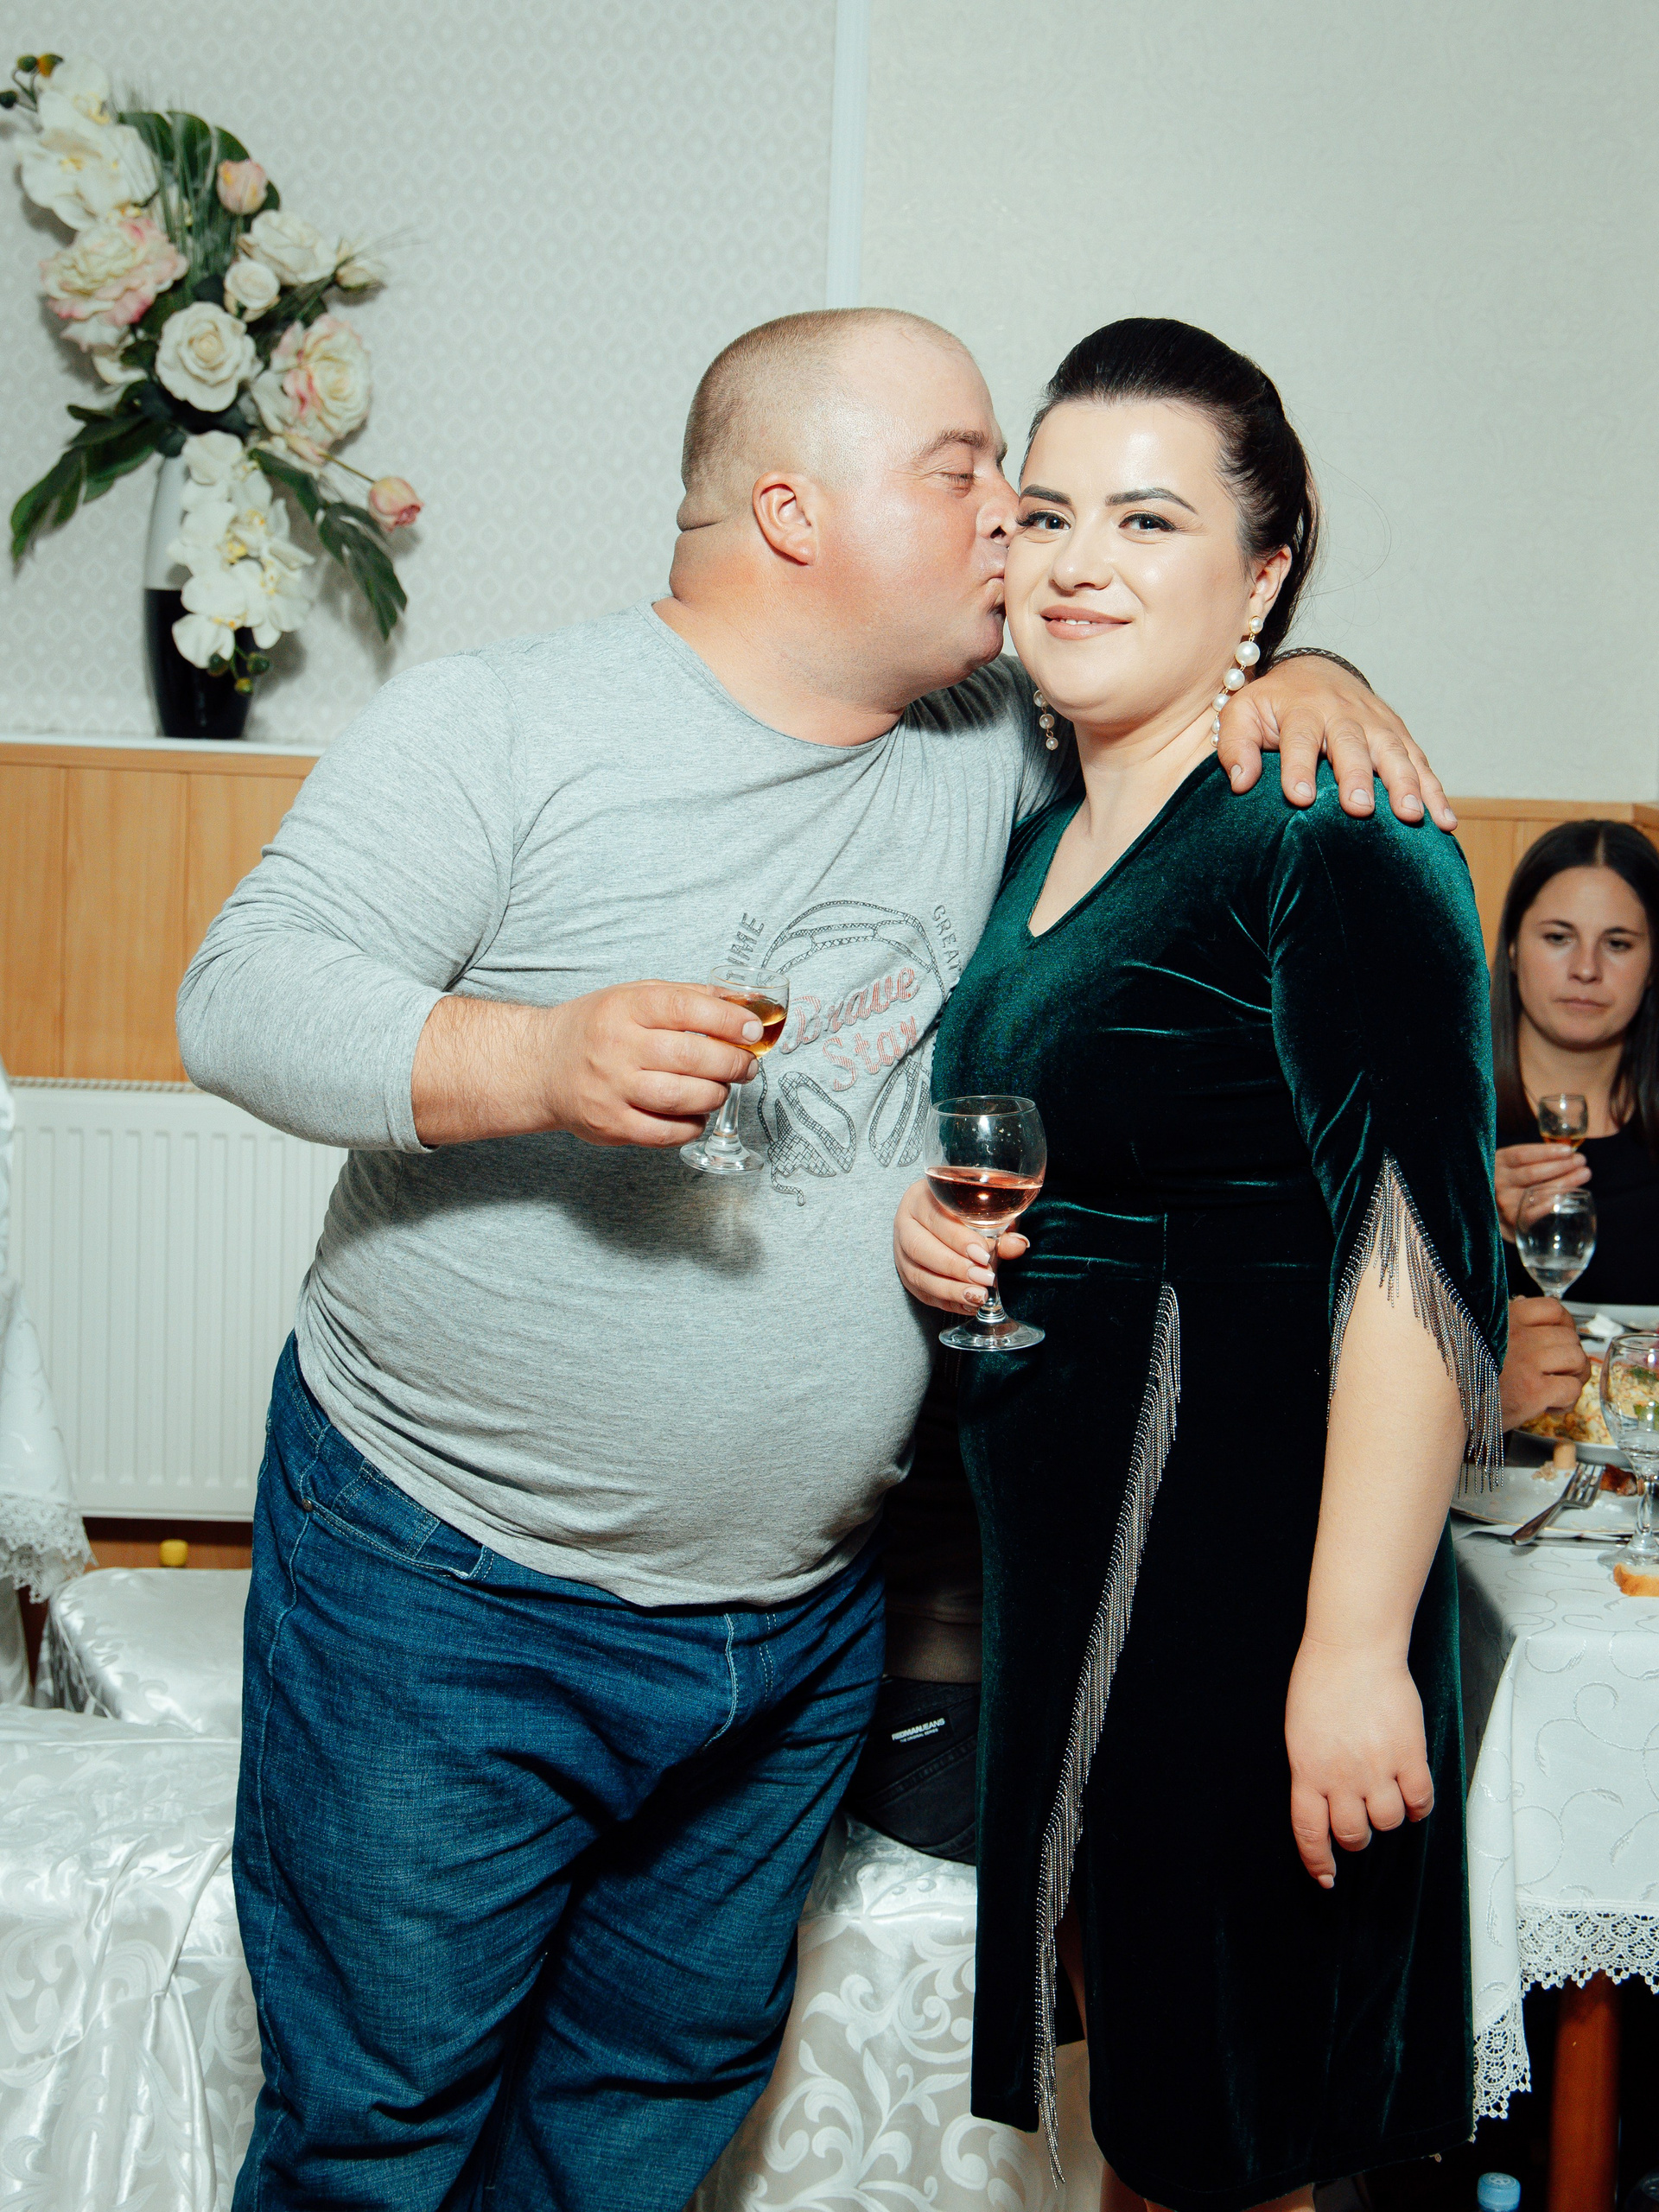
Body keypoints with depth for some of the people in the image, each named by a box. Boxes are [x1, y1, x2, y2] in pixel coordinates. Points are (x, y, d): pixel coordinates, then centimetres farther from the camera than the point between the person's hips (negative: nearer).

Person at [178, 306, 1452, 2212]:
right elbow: (244, 995, -14)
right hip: (449, 1591, -5)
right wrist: (538, 1057, -31)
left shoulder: (984, 747, 5)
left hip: (804, 1621, 5)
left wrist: (1295, 679, -4)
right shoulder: (503, 727, -10)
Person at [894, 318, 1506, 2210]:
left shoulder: (1333, 842, -14)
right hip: (1052, 1558, 8)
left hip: (1247, 1560, -8)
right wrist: (926, 1223, 3)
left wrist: (1356, 1645, -24)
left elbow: (1412, 1259, -20)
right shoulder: (1043, 843, 12)